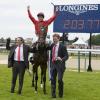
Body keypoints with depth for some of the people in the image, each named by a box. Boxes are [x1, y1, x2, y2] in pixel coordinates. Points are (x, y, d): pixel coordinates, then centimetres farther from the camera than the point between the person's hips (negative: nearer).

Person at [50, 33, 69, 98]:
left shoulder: (62, 46, -6)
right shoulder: (52, 45, 10)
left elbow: (66, 56, -10)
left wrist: (61, 59, -26)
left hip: (60, 64, -5)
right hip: (53, 64, 5)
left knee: (60, 79, -7)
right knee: (53, 79, 5)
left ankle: (60, 94, 12)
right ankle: (53, 94, 14)